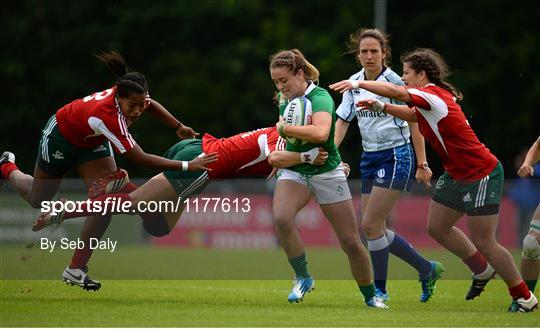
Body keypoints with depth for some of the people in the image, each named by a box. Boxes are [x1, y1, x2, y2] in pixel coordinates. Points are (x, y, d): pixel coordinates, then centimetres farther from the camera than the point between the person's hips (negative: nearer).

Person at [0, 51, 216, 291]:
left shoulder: (126, 94, -28)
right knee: (38, 200, 18)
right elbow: (141, 160, -46)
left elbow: (151, 105, 1)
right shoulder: (109, 117, -47)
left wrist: (178, 127, -3)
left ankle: (76, 269, -4)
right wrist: (186, 166, -48)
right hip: (60, 138, -6)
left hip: (91, 142, 6)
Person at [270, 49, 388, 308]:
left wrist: (285, 128, -30)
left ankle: (370, 296, 20)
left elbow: (320, 133, -43)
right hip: (293, 171, 5)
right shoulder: (284, 97, 1)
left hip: (326, 172, -5)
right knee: (281, 217, -29)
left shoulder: (320, 97, -21)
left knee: (350, 242, -2)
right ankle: (303, 278, -13)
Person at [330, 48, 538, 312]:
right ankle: (482, 270, 30)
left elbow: (396, 92, -33)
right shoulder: (430, 100, 9)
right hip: (457, 175, 10)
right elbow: (413, 115, 29)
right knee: (437, 227, 13)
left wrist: (358, 84, -29)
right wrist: (381, 107, 16)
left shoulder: (434, 95, -19)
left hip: (481, 173, -10)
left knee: (483, 242, -7)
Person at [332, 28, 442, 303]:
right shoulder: (354, 83, 7)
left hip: (396, 156, -7)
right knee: (375, 228, 5)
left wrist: (421, 164, -8)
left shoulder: (394, 81, -10)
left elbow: (414, 122, -7)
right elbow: (343, 120, 11)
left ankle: (380, 289, 2)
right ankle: (427, 269, 20)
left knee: (371, 225, -11)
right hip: (369, 158, 7)